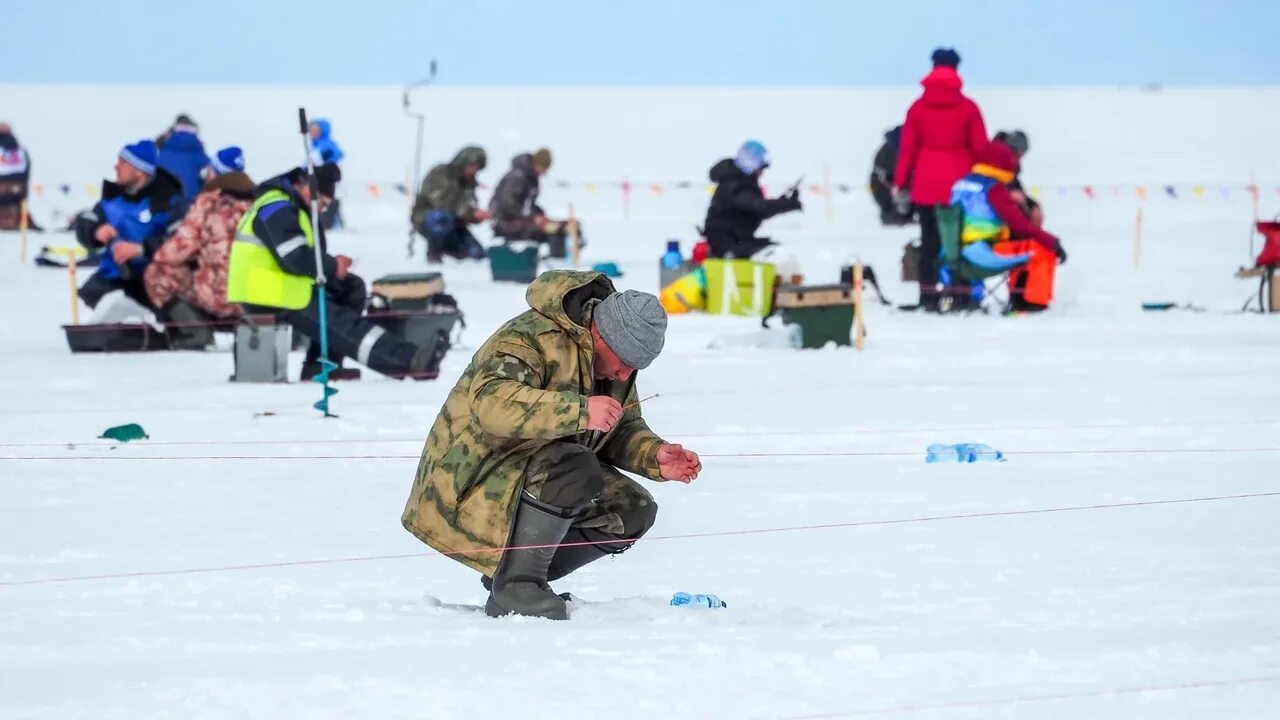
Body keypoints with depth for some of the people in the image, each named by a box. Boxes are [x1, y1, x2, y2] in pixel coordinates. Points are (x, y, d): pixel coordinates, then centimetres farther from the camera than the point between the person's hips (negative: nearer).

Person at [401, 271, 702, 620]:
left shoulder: (615, 359, 6)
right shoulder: (530, 339, -24)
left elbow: (624, 430, 14)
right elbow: (491, 403, -40)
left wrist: (656, 457, -9)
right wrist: (580, 411, -45)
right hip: (472, 485, -9)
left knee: (633, 510, -4)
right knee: (573, 468, -34)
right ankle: (515, 585, -23)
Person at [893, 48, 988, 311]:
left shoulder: (918, 108, 1)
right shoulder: (968, 108, -3)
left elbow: (907, 148, 2)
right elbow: (980, 148, 0)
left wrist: (900, 181, 9)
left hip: (926, 186, 1)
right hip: (960, 185, -1)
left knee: (929, 240, 6)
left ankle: (928, 296, 3)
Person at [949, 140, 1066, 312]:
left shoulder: (960, 185, 11)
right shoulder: (994, 189, -13)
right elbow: (1020, 224, -17)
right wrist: (1053, 242, -11)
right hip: (987, 253, -9)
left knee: (1019, 245, 32)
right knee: (1045, 250, -1)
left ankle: (1018, 300, 36)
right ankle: (1034, 302, 0)